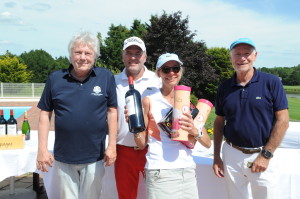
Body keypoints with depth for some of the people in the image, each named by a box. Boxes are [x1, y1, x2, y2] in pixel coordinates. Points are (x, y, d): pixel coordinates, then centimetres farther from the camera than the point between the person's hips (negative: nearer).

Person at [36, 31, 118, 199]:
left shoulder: (106, 77, -5)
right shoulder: (55, 78, -1)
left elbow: (112, 111, -1)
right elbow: (45, 114, 3)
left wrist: (112, 146, -4)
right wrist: (42, 149, -1)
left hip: (94, 157, -1)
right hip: (63, 157, 2)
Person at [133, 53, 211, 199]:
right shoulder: (149, 101, -2)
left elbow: (207, 143, 3)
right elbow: (142, 144, 1)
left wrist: (194, 131, -16)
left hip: (188, 170, 4)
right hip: (160, 172, -3)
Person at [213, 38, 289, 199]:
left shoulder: (271, 82, -6)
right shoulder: (224, 87, 5)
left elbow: (282, 121, -8)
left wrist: (266, 155, -12)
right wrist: (216, 156, 6)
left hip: (262, 156, -3)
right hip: (231, 155, 3)